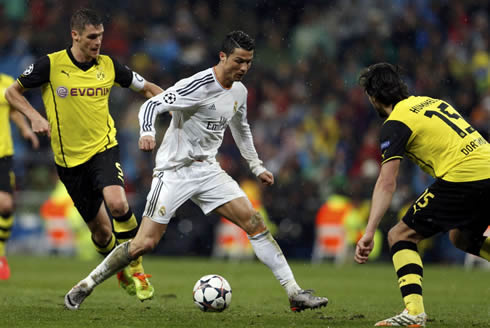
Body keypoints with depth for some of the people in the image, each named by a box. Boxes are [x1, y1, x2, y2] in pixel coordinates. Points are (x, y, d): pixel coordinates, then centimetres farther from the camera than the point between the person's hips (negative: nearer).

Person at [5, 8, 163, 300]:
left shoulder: (108, 66, -1)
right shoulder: (50, 65, -8)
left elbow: (147, 88, 12)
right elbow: (13, 92, 3)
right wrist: (34, 116, -13)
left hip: (104, 148, 0)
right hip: (69, 158, 0)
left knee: (117, 203, -29)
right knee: (101, 231, 4)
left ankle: (136, 268, -10)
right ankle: (120, 271, 36)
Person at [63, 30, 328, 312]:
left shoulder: (239, 91, 7)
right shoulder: (198, 86, -18)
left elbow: (241, 128, 27)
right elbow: (152, 105, -24)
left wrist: (257, 166, 30)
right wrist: (147, 133, -43)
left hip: (208, 170, 7)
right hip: (175, 170, -7)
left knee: (255, 222, -6)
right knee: (145, 243, -12)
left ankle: (295, 293, -4)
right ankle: (86, 286, 5)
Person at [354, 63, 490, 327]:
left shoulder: (395, 124, -2)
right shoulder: (431, 102, 22)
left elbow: (387, 183, -11)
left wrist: (369, 233, -15)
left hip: (462, 177, -8)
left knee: (400, 236, 1)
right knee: (461, 238, 32)